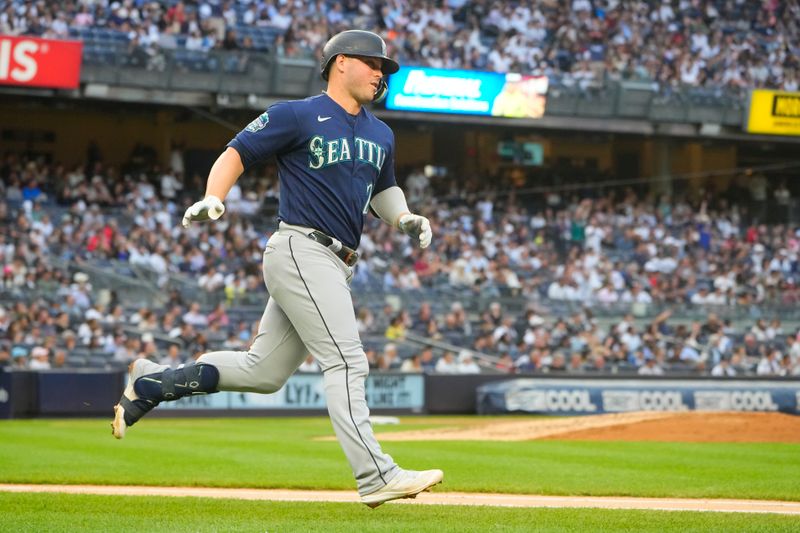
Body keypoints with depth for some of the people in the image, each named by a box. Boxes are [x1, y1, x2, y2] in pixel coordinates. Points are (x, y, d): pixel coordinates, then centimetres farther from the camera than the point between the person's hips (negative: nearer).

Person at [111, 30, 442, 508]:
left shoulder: (381, 135, 18)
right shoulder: (297, 116, -4)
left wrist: (406, 218, 10)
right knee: (347, 362, -16)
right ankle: (376, 476, -19)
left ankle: (151, 383, 24)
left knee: (263, 372, 11)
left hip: (336, 267, 9)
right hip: (301, 251, -9)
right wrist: (213, 200, -19)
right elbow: (236, 154, -2)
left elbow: (384, 189, 31)